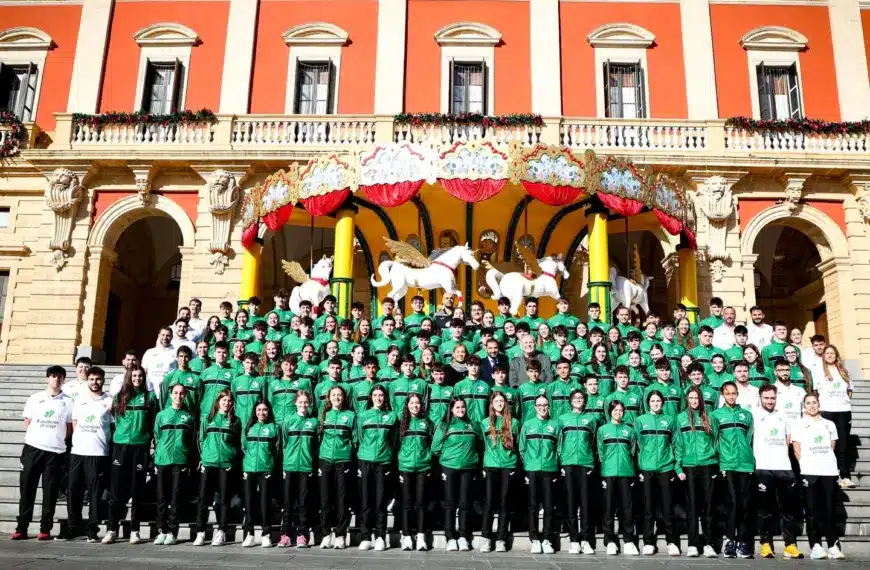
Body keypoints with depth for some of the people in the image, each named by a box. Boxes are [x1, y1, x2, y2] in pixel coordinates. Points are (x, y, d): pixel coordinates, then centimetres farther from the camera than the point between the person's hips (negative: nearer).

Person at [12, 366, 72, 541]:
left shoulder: (68, 402, 6)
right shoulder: (35, 398, 11)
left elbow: (70, 428, 9)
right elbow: (27, 423, 13)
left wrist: (57, 439, 1)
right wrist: (36, 437, 3)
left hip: (55, 451, -1)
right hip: (32, 448, 1)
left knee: (50, 491, 1)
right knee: (26, 488, 2)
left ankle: (45, 529, 7)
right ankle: (21, 528, 9)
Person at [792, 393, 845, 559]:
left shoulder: (829, 424, 17)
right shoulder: (799, 425, 9)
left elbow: (832, 448, 16)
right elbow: (797, 451, 4)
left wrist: (828, 462, 5)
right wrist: (805, 465, -6)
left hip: (830, 471, 2)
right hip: (809, 472, -2)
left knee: (829, 509, 1)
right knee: (812, 509, -1)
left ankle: (833, 545, 5)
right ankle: (816, 546, 0)